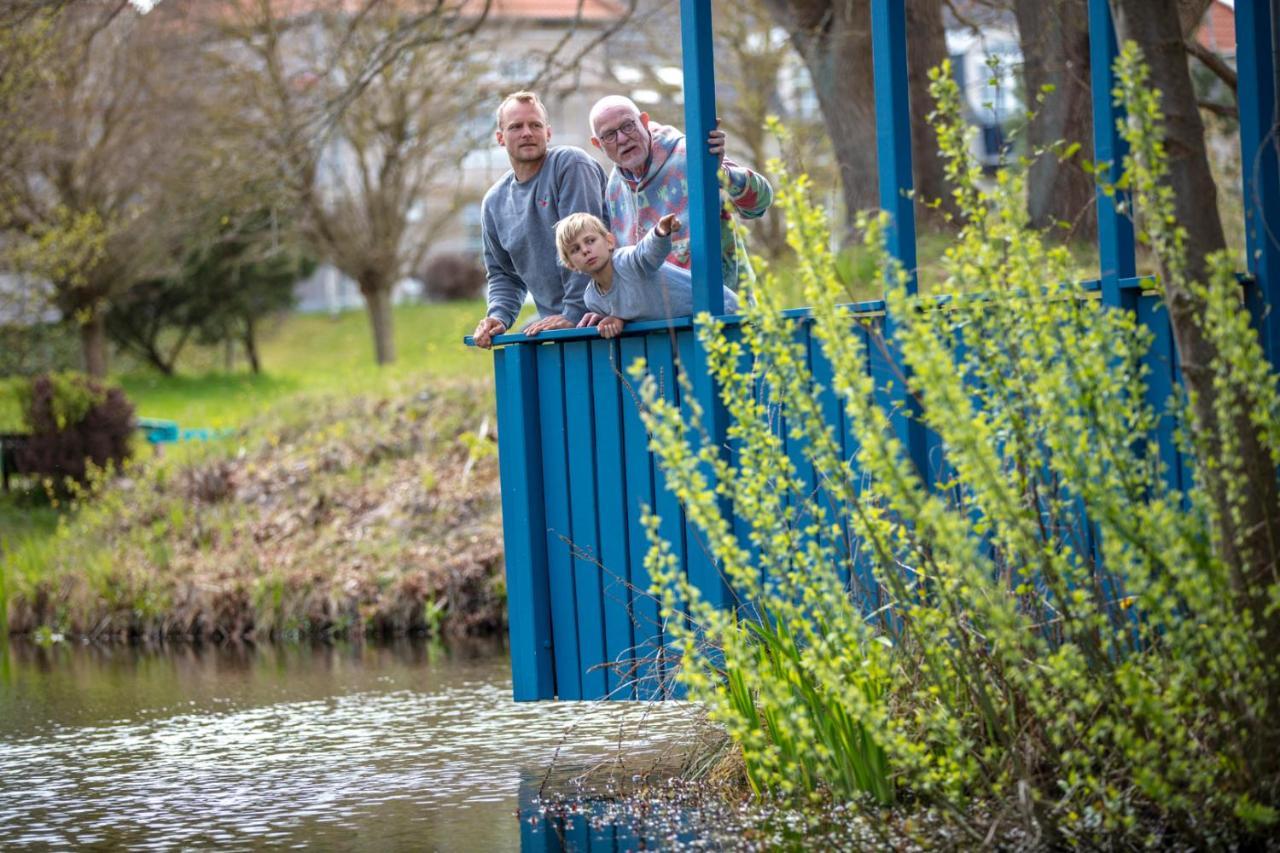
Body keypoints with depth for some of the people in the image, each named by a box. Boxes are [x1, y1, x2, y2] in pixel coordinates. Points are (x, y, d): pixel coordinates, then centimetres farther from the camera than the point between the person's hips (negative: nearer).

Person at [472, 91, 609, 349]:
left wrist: (573, 314, -18)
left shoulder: (571, 164, -6)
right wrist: (498, 316, 2)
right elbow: (502, 273, 22)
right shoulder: (494, 202, 13)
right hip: (551, 324, 6)